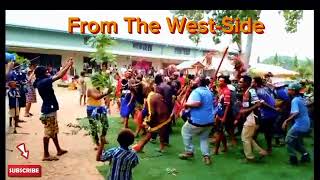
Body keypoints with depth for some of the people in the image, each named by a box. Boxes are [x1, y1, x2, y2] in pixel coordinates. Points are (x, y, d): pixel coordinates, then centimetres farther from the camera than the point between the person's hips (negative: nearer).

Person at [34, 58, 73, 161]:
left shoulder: (43, 82, 9)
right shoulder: (43, 82, -19)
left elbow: (57, 75, 16)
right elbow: (59, 76, -22)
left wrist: (66, 65, 14)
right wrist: (69, 66, -13)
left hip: (50, 109, 10)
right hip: (48, 111, -10)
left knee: (54, 131, 18)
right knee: (48, 133, -2)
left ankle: (59, 150, 31)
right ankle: (46, 155, 7)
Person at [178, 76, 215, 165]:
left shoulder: (196, 91, -15)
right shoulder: (209, 92, 13)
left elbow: (197, 103, -33)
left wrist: (187, 104, -17)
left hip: (198, 120, -7)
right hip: (209, 120, 8)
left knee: (185, 132, 15)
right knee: (204, 138, 21)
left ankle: (189, 151, 17)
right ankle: (206, 156, 5)